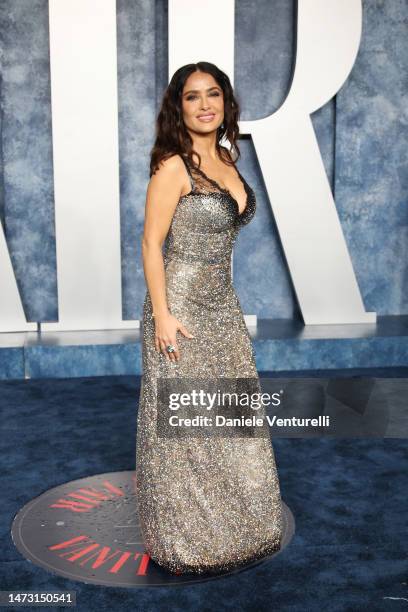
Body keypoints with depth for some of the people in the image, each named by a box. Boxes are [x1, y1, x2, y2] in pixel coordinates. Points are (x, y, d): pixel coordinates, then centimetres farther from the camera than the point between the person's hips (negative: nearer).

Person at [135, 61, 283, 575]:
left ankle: (229, 527, 36)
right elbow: (152, 244, -15)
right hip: (181, 307, -8)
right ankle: (187, 542, 23)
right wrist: (161, 314, -18)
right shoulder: (173, 166, -13)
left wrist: (222, 296, 18)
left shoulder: (226, 160, 9)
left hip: (222, 305, 8)